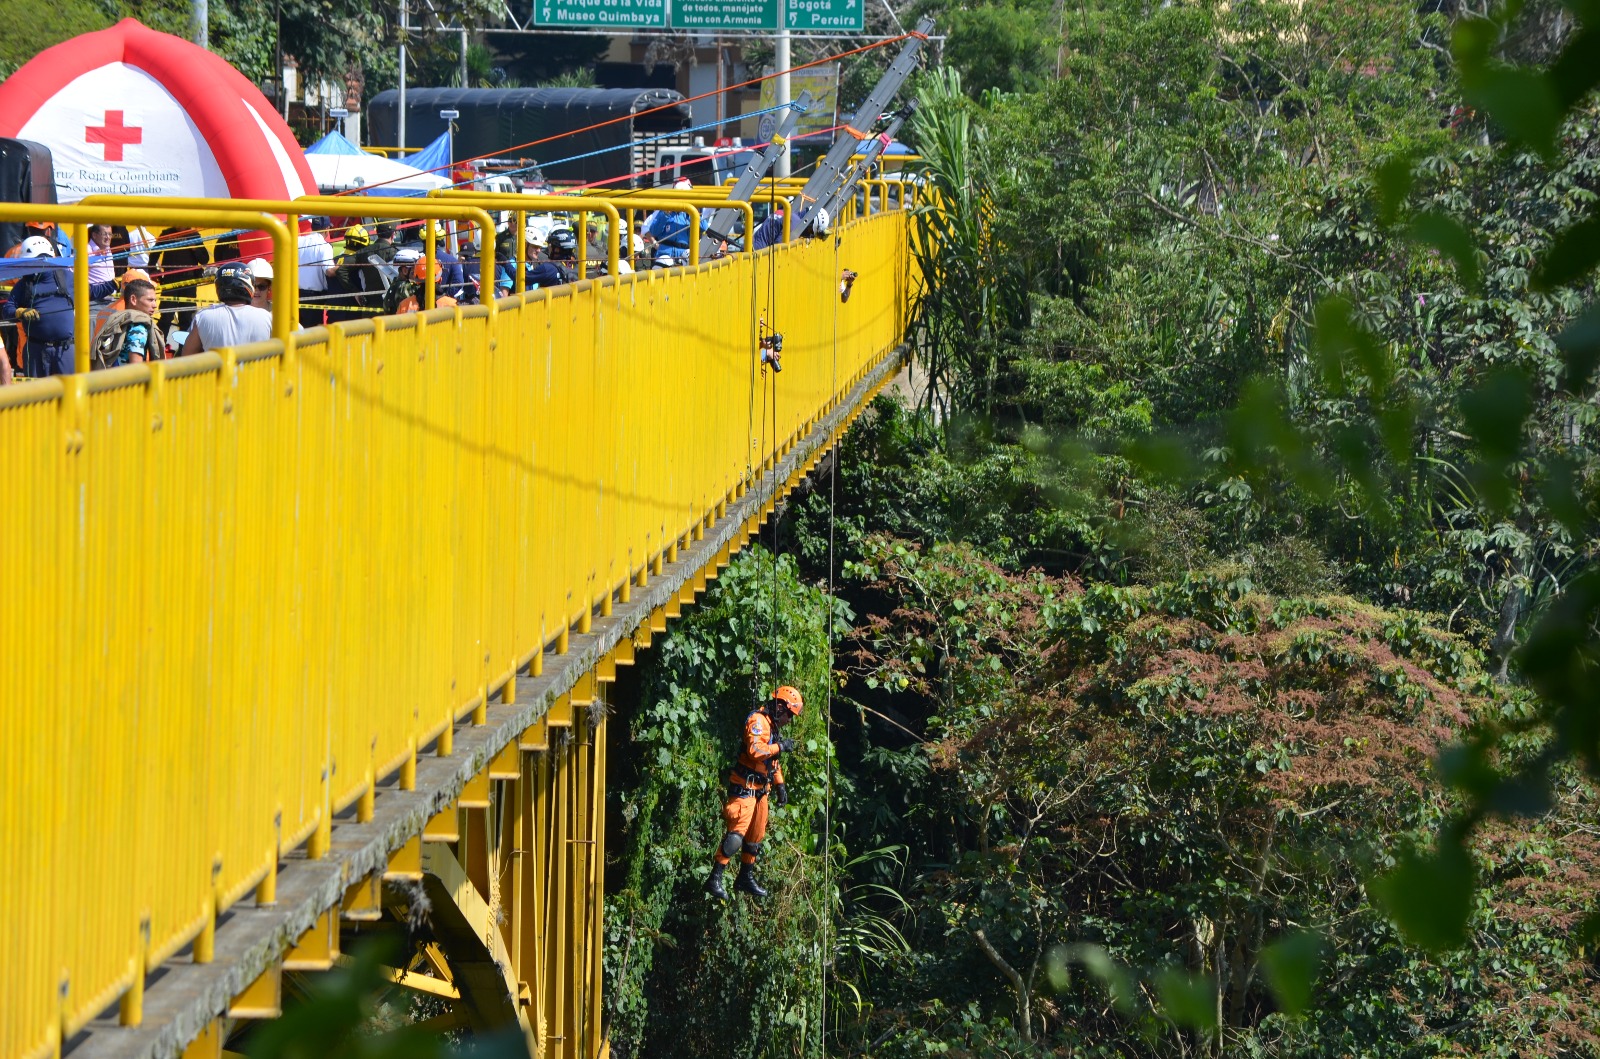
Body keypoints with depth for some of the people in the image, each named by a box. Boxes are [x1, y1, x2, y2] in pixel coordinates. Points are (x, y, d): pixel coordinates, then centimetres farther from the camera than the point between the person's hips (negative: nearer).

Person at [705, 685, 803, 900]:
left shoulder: (772, 726, 19)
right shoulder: (758, 721, -14)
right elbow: (755, 750, -29)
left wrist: (779, 785, 23)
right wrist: (780, 747, -18)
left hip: (760, 790, 10)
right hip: (745, 787, -10)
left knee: (756, 835, 15)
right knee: (736, 834, -16)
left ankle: (746, 877, 26)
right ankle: (715, 880, -16)